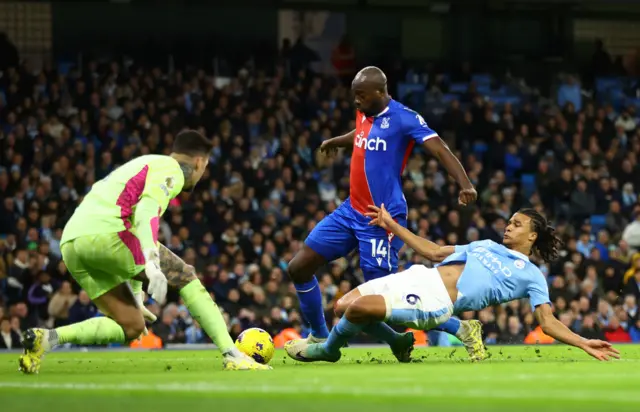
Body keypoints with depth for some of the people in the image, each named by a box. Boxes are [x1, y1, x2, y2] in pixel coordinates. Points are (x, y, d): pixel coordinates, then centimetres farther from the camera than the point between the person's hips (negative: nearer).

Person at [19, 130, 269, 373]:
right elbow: (147, 213, -16)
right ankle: (232, 356, -6)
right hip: (105, 234, -9)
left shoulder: (145, 165, 35)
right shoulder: (170, 170, 5)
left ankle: (47, 338, -3)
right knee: (185, 276, 1)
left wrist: (136, 296, 45)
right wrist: (152, 265, -29)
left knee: (131, 328, 12)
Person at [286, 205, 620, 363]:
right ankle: (398, 341, 15)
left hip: (437, 302, -8)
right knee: (343, 306, -1)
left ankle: (328, 349, 4)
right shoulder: (486, 245, 28)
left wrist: (584, 343, -17)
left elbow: (548, 322, 1)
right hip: (422, 277, 8)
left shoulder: (531, 276, 8)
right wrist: (392, 225, 30)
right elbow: (434, 252, 31)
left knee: (359, 308, -26)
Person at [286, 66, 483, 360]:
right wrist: (335, 142, 51)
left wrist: (465, 184, -42)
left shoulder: (403, 118, -16)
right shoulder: (364, 114, 6)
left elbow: (439, 149, -25)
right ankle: (319, 338, 22)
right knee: (298, 268, 4)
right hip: (351, 211, 8)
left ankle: (462, 330, 2)